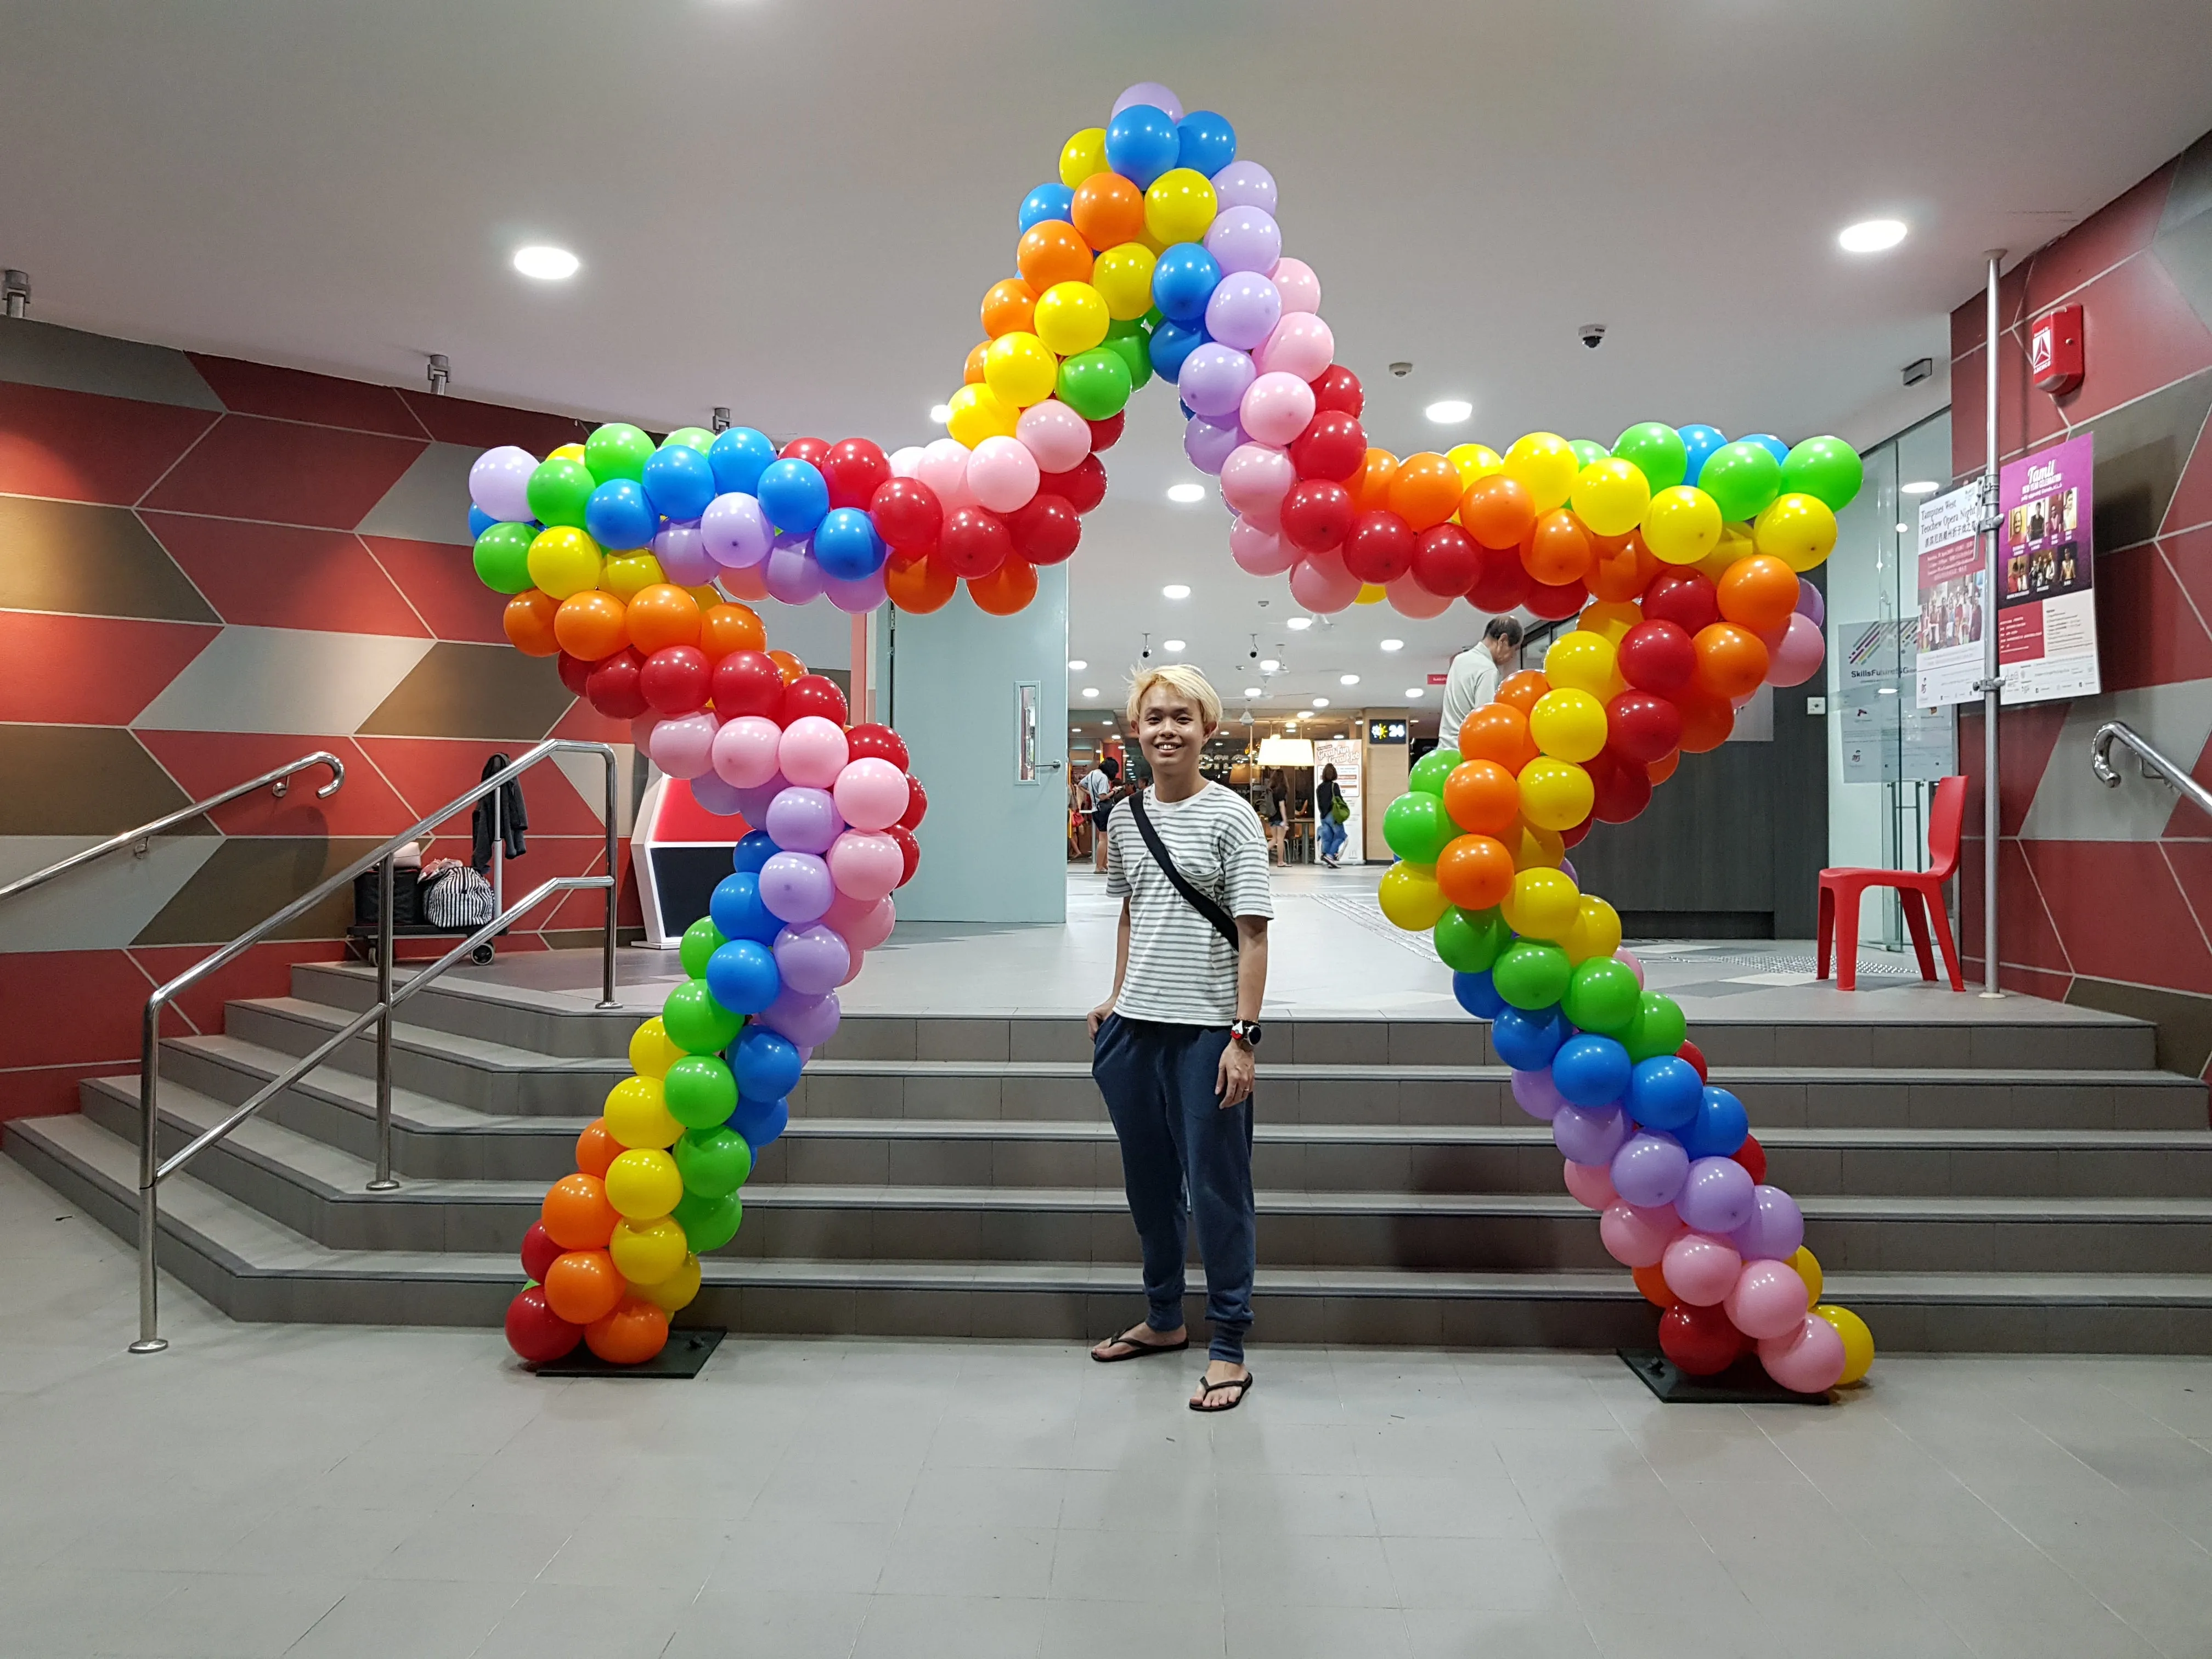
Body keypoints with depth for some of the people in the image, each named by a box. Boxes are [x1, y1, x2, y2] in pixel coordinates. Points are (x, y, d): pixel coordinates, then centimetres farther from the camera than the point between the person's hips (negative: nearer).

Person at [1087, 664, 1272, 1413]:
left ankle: (1229, 1348, 17)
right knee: (1148, 1181, 18)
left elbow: (1252, 932, -11)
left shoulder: (1230, 815, -8)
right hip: (1135, 1025, 6)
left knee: (1216, 1189, 3)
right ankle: (1163, 1319, 37)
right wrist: (1117, 997, 16)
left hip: (1206, 1028, -6)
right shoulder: (1124, 817, 8)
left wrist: (1244, 1035, -15)